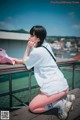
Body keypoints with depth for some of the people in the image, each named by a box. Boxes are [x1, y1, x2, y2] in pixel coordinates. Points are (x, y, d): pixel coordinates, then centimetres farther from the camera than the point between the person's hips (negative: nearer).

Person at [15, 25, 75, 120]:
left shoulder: (37, 51, -16)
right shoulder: (46, 45, 9)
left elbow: (25, 61, 4)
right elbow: (31, 59, 21)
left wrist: (28, 47, 0)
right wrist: (18, 60, 12)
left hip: (55, 88, -9)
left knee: (32, 107, 6)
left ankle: (60, 103, -4)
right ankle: (65, 99, 11)